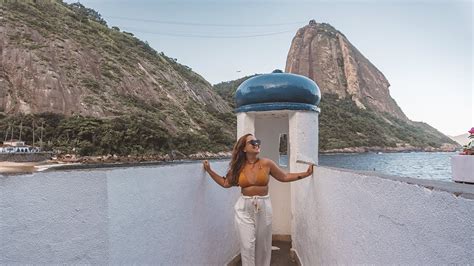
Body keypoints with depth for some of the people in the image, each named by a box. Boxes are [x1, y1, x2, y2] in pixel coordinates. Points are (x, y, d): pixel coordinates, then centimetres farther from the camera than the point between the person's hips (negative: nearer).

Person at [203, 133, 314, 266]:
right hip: (244, 208, 0)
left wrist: (306, 173, -3)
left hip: (263, 207, 0)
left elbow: (284, 177, 3)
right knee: (247, 244, 1)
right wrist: (209, 171, 6)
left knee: (263, 244, 13)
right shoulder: (238, 167, -2)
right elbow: (226, 183, 9)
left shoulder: (266, 163, -5)